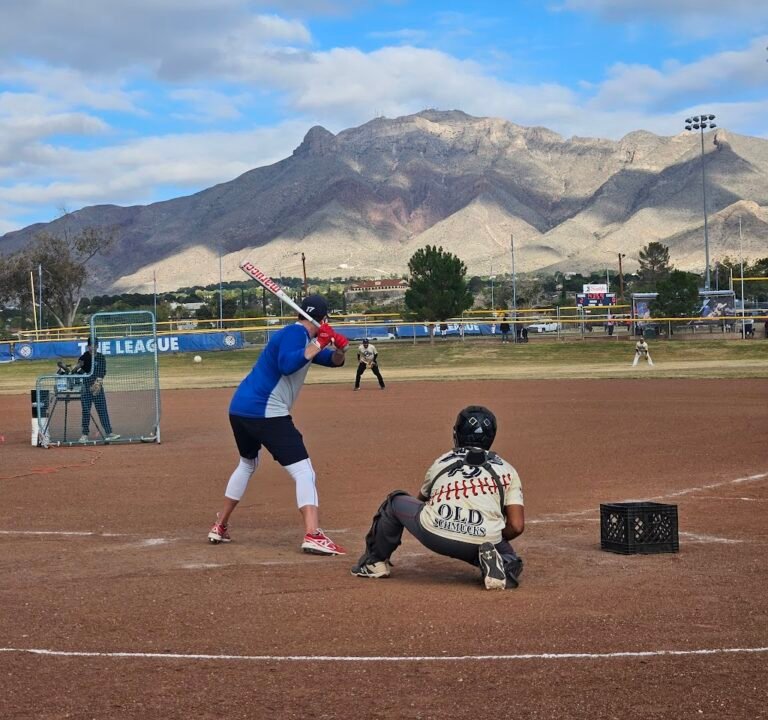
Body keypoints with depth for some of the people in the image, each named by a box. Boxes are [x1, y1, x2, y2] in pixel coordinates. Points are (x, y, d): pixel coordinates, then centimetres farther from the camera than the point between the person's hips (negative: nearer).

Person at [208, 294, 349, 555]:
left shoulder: (297, 334, 20)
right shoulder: (296, 333, -8)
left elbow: (333, 361, 20)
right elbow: (286, 365, -26)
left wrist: (339, 350, -1)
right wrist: (318, 345, -22)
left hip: (239, 409, 10)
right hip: (266, 412, -10)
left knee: (247, 464, 31)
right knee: (303, 470, -11)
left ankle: (219, 528, 35)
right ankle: (312, 535, -26)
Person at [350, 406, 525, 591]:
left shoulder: (441, 462, 23)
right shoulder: (506, 470, 18)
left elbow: (421, 499, 42)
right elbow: (517, 526, 8)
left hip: (435, 537, 1)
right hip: (485, 539, -1)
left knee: (396, 501, 27)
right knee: (509, 558, 32)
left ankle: (374, 561, 36)